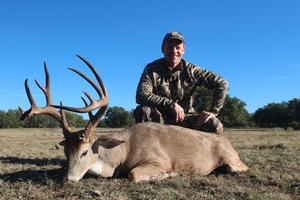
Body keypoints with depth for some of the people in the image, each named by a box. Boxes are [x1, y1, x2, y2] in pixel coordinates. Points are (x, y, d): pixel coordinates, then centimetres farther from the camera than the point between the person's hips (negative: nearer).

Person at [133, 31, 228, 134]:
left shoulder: (191, 71, -5)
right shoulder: (151, 69, -8)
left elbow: (222, 83, -5)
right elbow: (141, 96, -21)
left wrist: (213, 111, -12)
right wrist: (172, 104, -26)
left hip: (184, 119, 1)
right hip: (160, 119, -1)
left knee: (216, 125, -22)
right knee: (143, 111, -33)